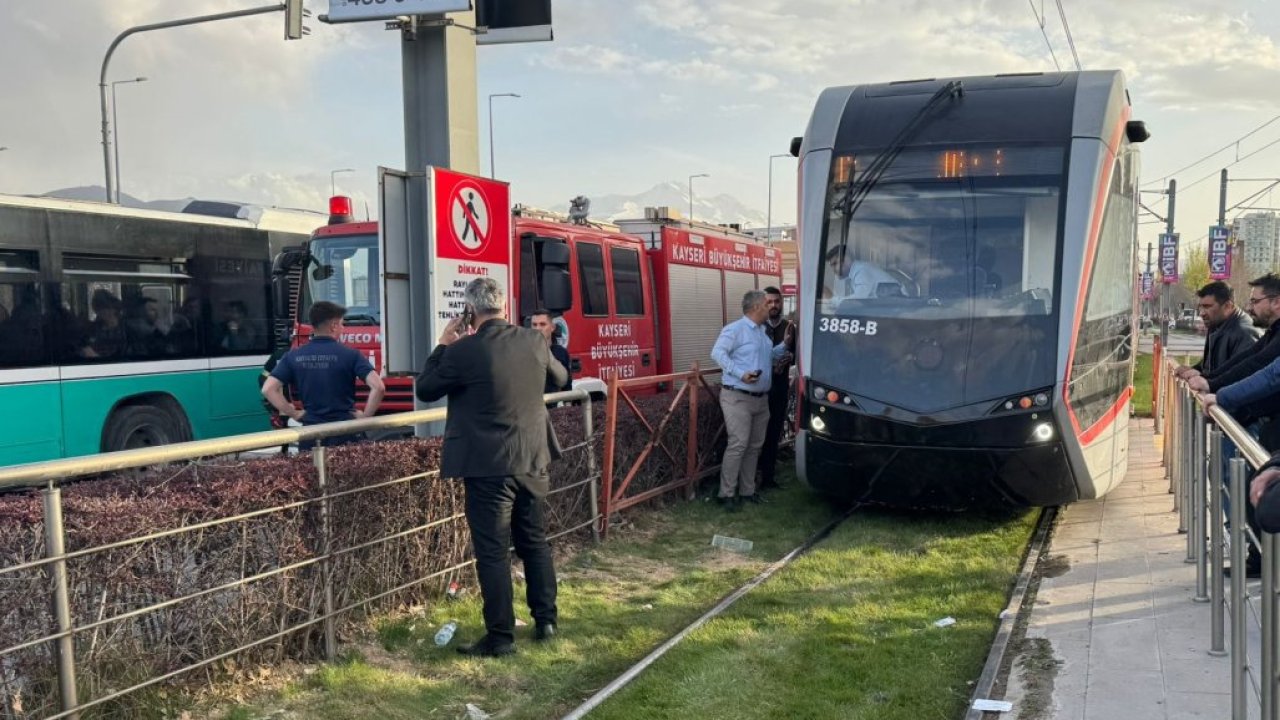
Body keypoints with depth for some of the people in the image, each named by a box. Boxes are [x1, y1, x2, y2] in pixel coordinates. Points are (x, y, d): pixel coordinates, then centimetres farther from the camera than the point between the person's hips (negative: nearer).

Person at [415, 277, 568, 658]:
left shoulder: (464, 350, -15)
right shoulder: (535, 341, -1)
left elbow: (425, 390, -1)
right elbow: (560, 377, 18)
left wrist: (443, 345, 7)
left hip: (488, 466, -5)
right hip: (533, 460, 5)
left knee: (493, 552, 2)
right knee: (535, 542, 18)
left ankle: (500, 637, 6)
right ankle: (546, 621, 25)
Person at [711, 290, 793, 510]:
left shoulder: (763, 332, 16)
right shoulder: (735, 329, -11)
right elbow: (717, 353, -19)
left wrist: (784, 344, 12)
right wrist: (741, 374, -25)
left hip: (761, 398, 9)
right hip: (737, 397, -9)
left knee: (755, 446, 11)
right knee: (738, 444, -12)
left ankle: (747, 490, 20)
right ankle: (727, 494, -6)